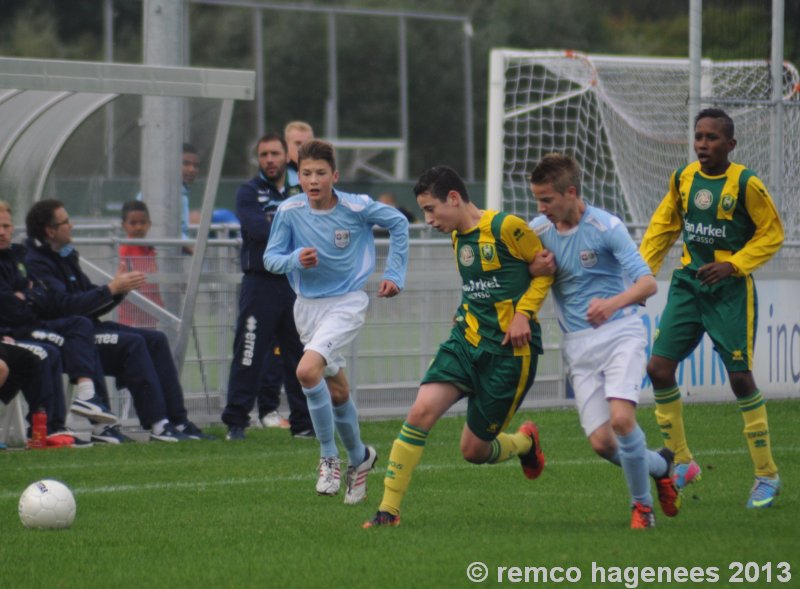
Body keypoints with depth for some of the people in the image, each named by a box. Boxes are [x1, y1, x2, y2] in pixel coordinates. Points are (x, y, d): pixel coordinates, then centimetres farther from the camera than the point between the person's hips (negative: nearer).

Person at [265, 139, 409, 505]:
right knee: (336, 391, 14)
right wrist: (295, 259, -23)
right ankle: (359, 457, 38)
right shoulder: (290, 211, -8)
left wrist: (394, 274, 1)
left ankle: (329, 458, -14)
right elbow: (270, 258, -2)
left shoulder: (357, 208, -14)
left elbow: (398, 224, 3)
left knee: (308, 370, -27)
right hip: (307, 306, 4)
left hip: (347, 302, -4)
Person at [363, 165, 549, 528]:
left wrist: (523, 313, -15)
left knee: (473, 450, 2)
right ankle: (389, 508, -13)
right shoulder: (457, 236, 10)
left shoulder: (505, 227, -13)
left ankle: (524, 442, 36)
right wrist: (465, 315, 10)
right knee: (421, 410, -17)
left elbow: (547, 269, -5)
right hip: (466, 339, 6)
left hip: (509, 349, -6)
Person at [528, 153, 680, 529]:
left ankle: (641, 503, -3)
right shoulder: (537, 231, 3)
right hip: (577, 345, 4)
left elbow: (648, 283, -18)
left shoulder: (606, 227, -12)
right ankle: (660, 465, 23)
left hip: (620, 332, -4)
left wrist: (613, 303, -37)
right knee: (601, 441, -8)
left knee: (621, 416, -25)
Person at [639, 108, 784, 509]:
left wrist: (733, 265, -17)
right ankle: (682, 463, 12)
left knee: (740, 378, -5)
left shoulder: (745, 183, -12)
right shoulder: (682, 179, 3)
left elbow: (772, 233, -6)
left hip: (730, 289, -5)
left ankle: (767, 475, 8)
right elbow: (664, 225, 15)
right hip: (689, 282, 5)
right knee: (658, 368, -3)